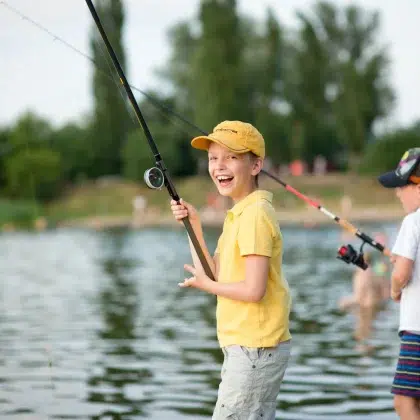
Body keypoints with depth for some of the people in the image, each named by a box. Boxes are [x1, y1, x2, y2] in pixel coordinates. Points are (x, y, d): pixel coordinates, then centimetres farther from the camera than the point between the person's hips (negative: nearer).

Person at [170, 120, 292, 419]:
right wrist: (193, 225, 7)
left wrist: (206, 284, -7)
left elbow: (253, 290, -22)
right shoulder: (239, 214, 14)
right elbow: (214, 274, 13)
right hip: (249, 346, 10)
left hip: (254, 349, -10)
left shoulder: (254, 215, -16)